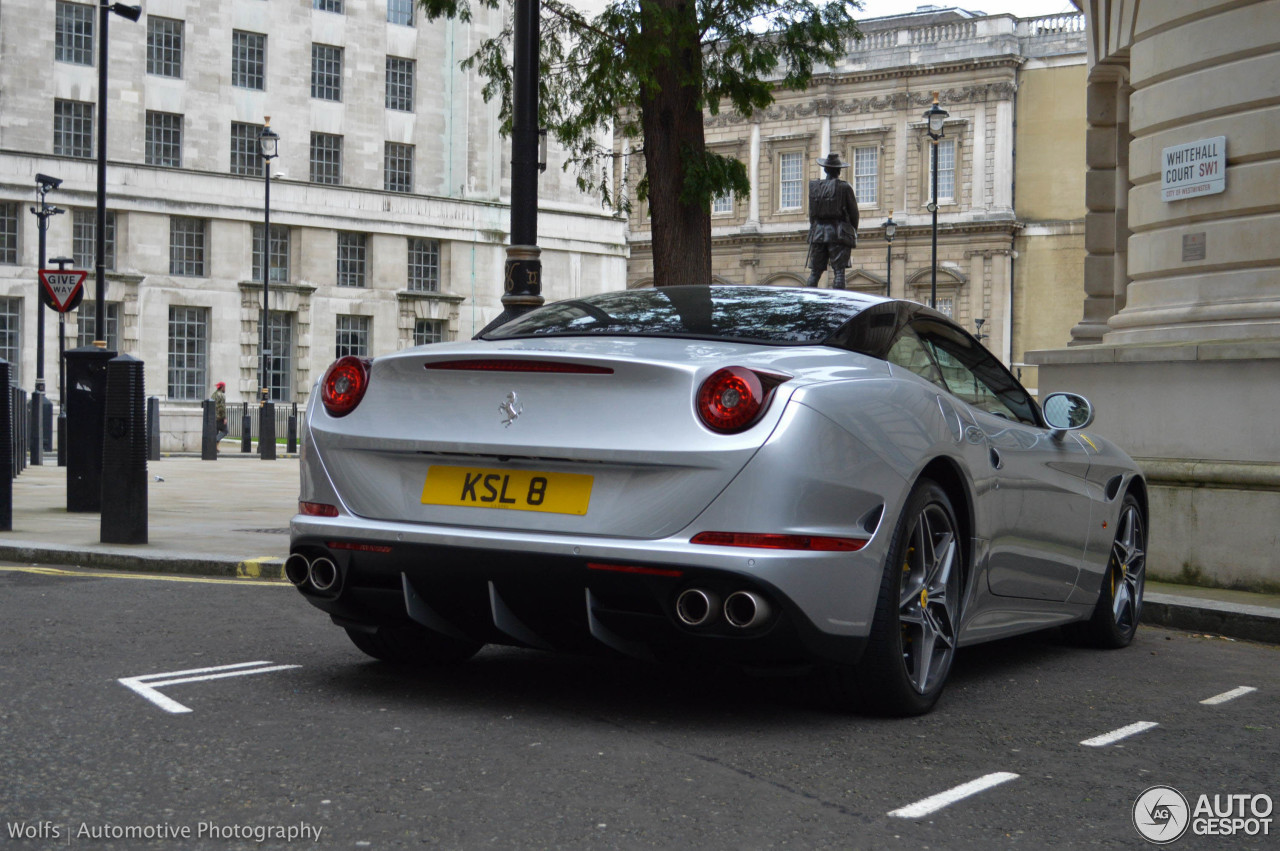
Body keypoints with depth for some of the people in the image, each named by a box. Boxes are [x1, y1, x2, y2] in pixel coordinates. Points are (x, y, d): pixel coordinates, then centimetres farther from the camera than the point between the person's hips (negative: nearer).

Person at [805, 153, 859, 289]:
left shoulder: (814, 186, 6)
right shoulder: (844, 187, -3)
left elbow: (811, 213, 10)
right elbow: (853, 212, 1)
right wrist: (853, 233, 14)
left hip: (818, 233, 3)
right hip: (839, 234, -3)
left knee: (815, 272, 7)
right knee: (839, 271, -5)